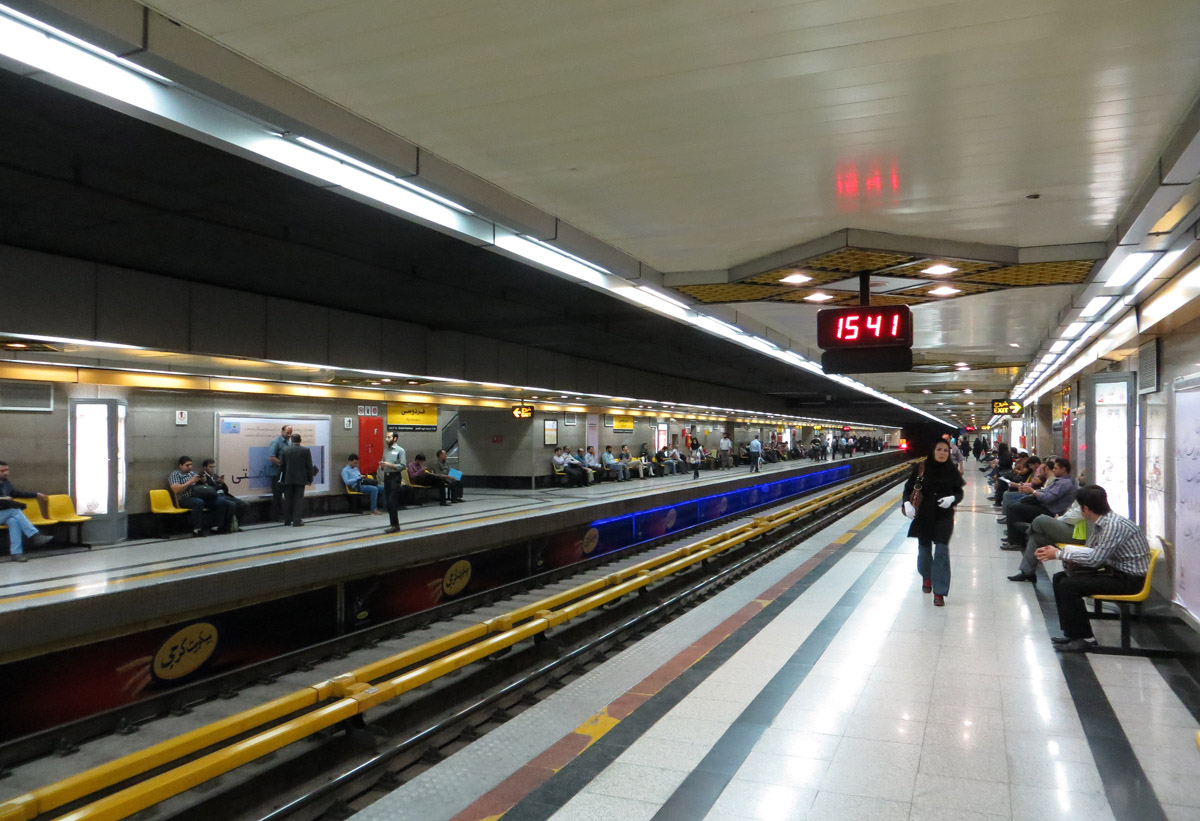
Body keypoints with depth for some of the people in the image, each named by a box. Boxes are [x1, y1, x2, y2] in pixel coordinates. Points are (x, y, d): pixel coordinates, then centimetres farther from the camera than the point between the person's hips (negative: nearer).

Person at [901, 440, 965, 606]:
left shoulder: (952, 471, -4)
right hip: (923, 515, 1)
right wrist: (907, 503, -15)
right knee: (924, 548, 15)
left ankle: (939, 592, -4)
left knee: (942, 550, -8)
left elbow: (959, 492, 5)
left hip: (944, 517, -1)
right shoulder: (920, 468, -6)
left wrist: (952, 499, -17)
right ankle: (926, 577, 44)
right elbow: (908, 487, 2)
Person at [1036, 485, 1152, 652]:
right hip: (1115, 571, 10)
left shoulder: (1115, 525, -24)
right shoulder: (1101, 523, 5)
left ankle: (1084, 638, -8)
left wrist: (1059, 554, -17)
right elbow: (1090, 550, 9)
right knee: (1060, 578, 7)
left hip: (1130, 578, -10)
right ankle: (1072, 631, 12)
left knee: (1068, 585, -20)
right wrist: (1057, 551, -5)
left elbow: (1095, 559, -26)